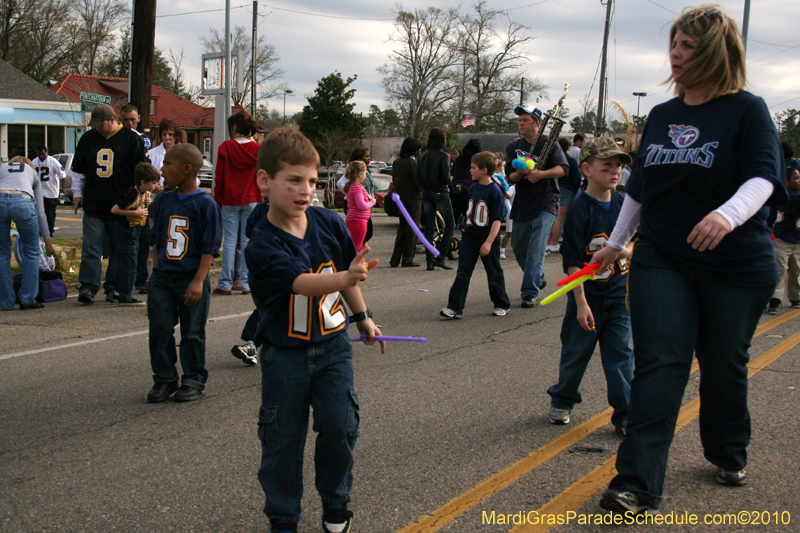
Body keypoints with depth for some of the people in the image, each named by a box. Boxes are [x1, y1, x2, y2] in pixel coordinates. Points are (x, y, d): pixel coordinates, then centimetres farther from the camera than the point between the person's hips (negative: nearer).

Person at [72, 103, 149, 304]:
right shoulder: (88, 139, 10)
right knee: (91, 249, -2)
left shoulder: (131, 139, -2)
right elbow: (78, 169, 20)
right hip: (93, 206, 3)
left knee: (118, 250, 5)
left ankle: (113, 288, 13)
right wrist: (77, 193, 15)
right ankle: (88, 286, 0)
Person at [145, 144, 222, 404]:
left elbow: (210, 248, -10)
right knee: (159, 329, 5)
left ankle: (194, 380, 19)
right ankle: (164, 379, 19)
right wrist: (156, 272, 9)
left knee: (192, 333, 5)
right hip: (162, 279, 5)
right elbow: (156, 239, 16)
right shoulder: (164, 201, 8)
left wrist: (199, 280, -16)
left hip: (191, 280, -5)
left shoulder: (205, 204, -9)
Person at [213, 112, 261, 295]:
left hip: (230, 200, -1)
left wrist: (218, 199, 7)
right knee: (248, 242, 4)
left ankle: (225, 283, 3)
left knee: (229, 241, 2)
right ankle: (247, 283, 4)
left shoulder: (225, 147, -4)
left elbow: (219, 177, -1)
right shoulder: (257, 149, -1)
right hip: (251, 200, 1)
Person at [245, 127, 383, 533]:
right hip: (285, 353, -3)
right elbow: (300, 282, -35)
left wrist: (362, 316, 18)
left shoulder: (329, 223, -6)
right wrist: (344, 277, -52)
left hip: (332, 345, 3)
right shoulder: (263, 245, -20)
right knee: (283, 438, 6)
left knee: (339, 425, -2)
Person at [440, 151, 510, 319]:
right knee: (463, 273, -2)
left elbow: (497, 219, -17)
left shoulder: (495, 191, -14)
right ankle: (454, 307, -4)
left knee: (494, 273, 8)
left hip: (488, 238, -6)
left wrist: (488, 242, -22)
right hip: (470, 236, 6)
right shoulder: (473, 188, 7)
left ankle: (502, 305, 25)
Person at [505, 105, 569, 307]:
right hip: (522, 204, 5)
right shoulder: (513, 147, 9)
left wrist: (541, 174, -26)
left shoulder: (549, 143, -1)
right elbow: (510, 176, 0)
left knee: (536, 249, -13)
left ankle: (530, 292, -10)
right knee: (518, 247, 12)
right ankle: (538, 278, 37)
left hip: (545, 204, -5)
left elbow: (563, 168, -12)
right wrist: (520, 173, -23)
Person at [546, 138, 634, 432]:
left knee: (621, 354, 4)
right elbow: (573, 261, -16)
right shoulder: (580, 210, -15)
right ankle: (562, 400, 32)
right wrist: (581, 302, -19)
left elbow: (636, 239, 15)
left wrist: (627, 249, -9)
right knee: (576, 352, 11)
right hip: (588, 294, -4)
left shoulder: (624, 203, 1)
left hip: (620, 293, 4)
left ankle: (625, 415, 11)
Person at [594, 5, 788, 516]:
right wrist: (615, 244, 23)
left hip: (736, 267, -3)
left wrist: (729, 214, -41)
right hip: (661, 262, 3)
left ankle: (729, 454, 38)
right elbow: (640, 189, 19)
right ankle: (637, 484, -10)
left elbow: (763, 177, -21)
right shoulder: (661, 116, 9)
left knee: (723, 366, 11)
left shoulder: (748, 110, -6)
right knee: (658, 365, -7)